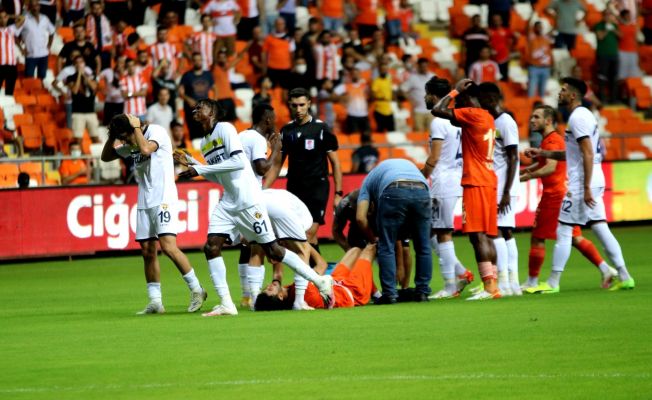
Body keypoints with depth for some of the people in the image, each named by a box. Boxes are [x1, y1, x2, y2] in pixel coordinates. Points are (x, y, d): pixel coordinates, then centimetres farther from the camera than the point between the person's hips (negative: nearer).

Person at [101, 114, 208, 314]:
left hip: (163, 199, -8)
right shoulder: (131, 145, 15)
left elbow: (145, 149, -26)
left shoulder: (157, 132, -7)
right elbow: (106, 156, 22)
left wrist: (136, 127, -13)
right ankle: (155, 302, 7)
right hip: (144, 202, 8)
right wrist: (112, 135, 8)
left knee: (168, 245, -19)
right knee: (148, 252, 4)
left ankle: (196, 290, -8)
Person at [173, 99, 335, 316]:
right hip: (228, 203, 8)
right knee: (211, 247, -8)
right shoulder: (204, 143, 16)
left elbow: (238, 162, -21)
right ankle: (226, 304, -7)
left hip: (248, 199, -8)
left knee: (272, 250, -5)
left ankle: (320, 282, 7)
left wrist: (200, 169, -18)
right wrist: (190, 164, 12)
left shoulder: (225, 129, -9)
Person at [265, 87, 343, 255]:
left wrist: (338, 193, -6)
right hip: (294, 188, 4)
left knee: (309, 234, -15)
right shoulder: (286, 131, 8)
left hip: (317, 187, -4)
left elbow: (335, 163, 0)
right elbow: (276, 164, 13)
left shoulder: (321, 129, -3)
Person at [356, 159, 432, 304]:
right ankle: (422, 291, 19)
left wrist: (373, 240, 34)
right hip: (421, 190, 3)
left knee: (387, 247, 10)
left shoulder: (369, 179, 33)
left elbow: (360, 217, 19)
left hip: (394, 192, -3)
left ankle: (390, 293, 6)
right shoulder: (408, 165, 43)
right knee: (423, 247, 17)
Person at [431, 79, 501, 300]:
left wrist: (455, 91, -4)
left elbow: (437, 110, -16)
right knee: (487, 236, 11)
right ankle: (494, 285, 10)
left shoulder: (471, 114, -11)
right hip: (489, 182, 9)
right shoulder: (487, 117, 16)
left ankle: (489, 287, -18)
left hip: (475, 183, -9)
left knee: (477, 234, -11)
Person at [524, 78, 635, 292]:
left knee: (563, 231, -5)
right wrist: (542, 153, 21)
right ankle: (624, 276, 5)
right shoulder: (584, 115, 18)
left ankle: (553, 282, -2)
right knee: (600, 228, 9)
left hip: (581, 184, -10)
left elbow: (588, 154, -20)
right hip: (592, 183, 10)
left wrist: (586, 188, -23)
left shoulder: (578, 117, -13)